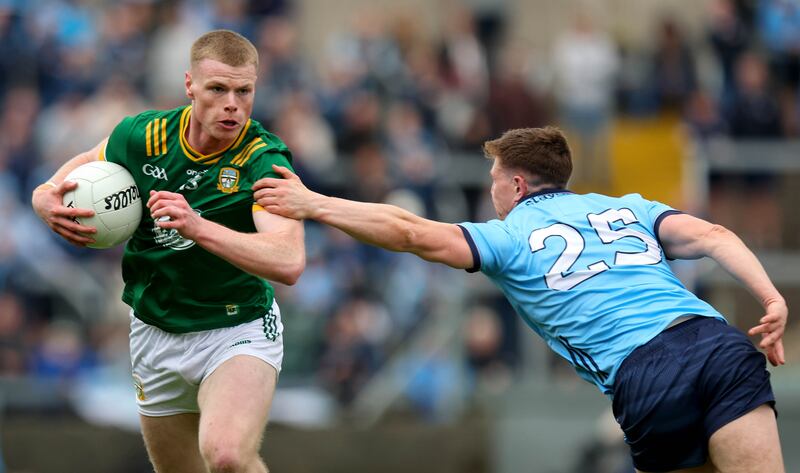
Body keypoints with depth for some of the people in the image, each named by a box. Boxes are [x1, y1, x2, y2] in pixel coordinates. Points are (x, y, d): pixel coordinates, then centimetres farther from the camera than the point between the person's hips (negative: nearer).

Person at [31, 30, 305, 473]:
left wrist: (197, 227, -46)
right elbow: (80, 167, 12)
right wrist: (47, 199, -12)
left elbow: (288, 262, -35)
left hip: (237, 328, -5)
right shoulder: (142, 136, -9)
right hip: (157, 332, 5)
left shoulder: (265, 160, -21)